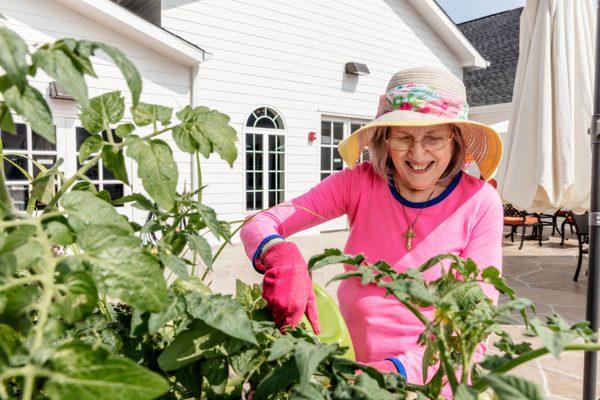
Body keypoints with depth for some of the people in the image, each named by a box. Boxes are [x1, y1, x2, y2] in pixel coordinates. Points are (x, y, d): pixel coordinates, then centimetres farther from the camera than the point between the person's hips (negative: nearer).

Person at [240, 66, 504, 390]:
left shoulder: (479, 204, -9)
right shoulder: (360, 182, -6)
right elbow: (259, 225, -9)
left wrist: (401, 369, -25)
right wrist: (282, 257, -30)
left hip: (431, 379, 0)